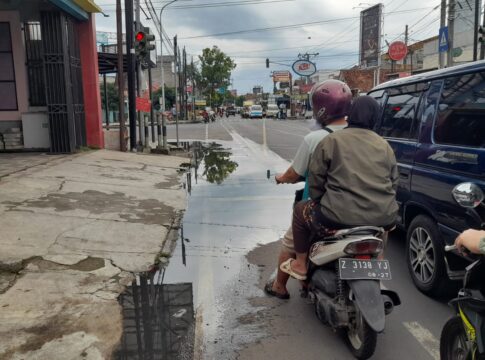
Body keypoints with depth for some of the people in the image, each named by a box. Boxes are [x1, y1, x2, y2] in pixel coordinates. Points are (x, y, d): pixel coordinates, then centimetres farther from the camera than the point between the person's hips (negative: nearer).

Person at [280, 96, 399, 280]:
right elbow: (394, 182, 15)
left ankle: (300, 265, 30)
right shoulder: (385, 146, 13)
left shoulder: (332, 140, -1)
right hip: (383, 220, 5)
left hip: (341, 219, -5)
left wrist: (320, 202, 18)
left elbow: (315, 178, 1)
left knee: (301, 210, 23)